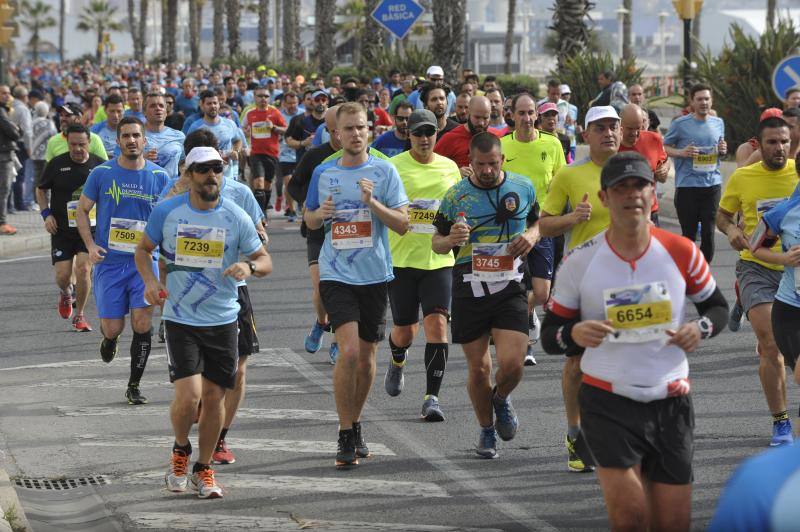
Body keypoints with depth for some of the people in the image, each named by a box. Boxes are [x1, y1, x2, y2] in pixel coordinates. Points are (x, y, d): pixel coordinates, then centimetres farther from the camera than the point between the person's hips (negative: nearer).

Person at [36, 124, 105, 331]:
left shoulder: (99, 165, -2)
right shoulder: (56, 164, -3)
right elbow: (41, 190, 11)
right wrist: (46, 214, -2)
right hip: (61, 229, 1)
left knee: (83, 269, -15)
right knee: (62, 275, -4)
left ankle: (79, 315, 5)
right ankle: (66, 293, 35)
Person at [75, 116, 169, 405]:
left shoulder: (159, 175, 2)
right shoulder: (102, 173, -2)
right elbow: (82, 210, 7)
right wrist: (91, 245, -6)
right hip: (109, 261, 0)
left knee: (142, 323, -9)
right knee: (112, 327, -1)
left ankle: (134, 385, 6)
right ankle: (109, 339, 38)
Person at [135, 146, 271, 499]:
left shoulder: (237, 218, -3)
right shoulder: (167, 212, -3)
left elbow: (265, 261, 5)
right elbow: (143, 249, 11)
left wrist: (249, 267, -18)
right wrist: (150, 280, -8)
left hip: (223, 320, 2)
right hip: (180, 320, -2)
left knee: (214, 396, 5)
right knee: (189, 393, -15)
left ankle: (203, 469, 23)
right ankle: (180, 450, 15)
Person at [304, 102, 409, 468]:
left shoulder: (384, 171, 0)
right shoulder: (323, 173, 4)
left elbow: (403, 224, -4)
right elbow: (309, 220, 16)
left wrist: (373, 203, -19)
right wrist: (320, 214, -7)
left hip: (375, 275, 1)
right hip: (336, 275, -1)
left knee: (367, 357, 10)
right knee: (349, 351, -17)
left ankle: (355, 425, 32)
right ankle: (345, 437, -8)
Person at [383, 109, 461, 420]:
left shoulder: (450, 168, 8)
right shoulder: (394, 167, -3)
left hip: (439, 260, 2)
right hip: (401, 259, -2)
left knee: (437, 325, -13)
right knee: (404, 330, 7)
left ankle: (432, 397, -9)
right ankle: (397, 362, 45)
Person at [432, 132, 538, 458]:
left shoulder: (523, 188, 4)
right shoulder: (456, 196, 0)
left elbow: (542, 220, 21)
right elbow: (436, 242, 8)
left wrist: (532, 235, -3)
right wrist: (450, 240, -15)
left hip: (510, 287, 0)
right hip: (469, 290, 0)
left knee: (512, 365, -12)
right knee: (478, 369, 4)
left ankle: (501, 399, 23)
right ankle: (486, 429, 27)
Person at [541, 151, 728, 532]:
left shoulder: (681, 253, -1)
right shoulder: (580, 261, -3)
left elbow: (717, 306, 14)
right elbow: (549, 336, 3)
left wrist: (700, 328, -9)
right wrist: (573, 335, -20)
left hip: (671, 403, 2)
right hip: (607, 403, -2)